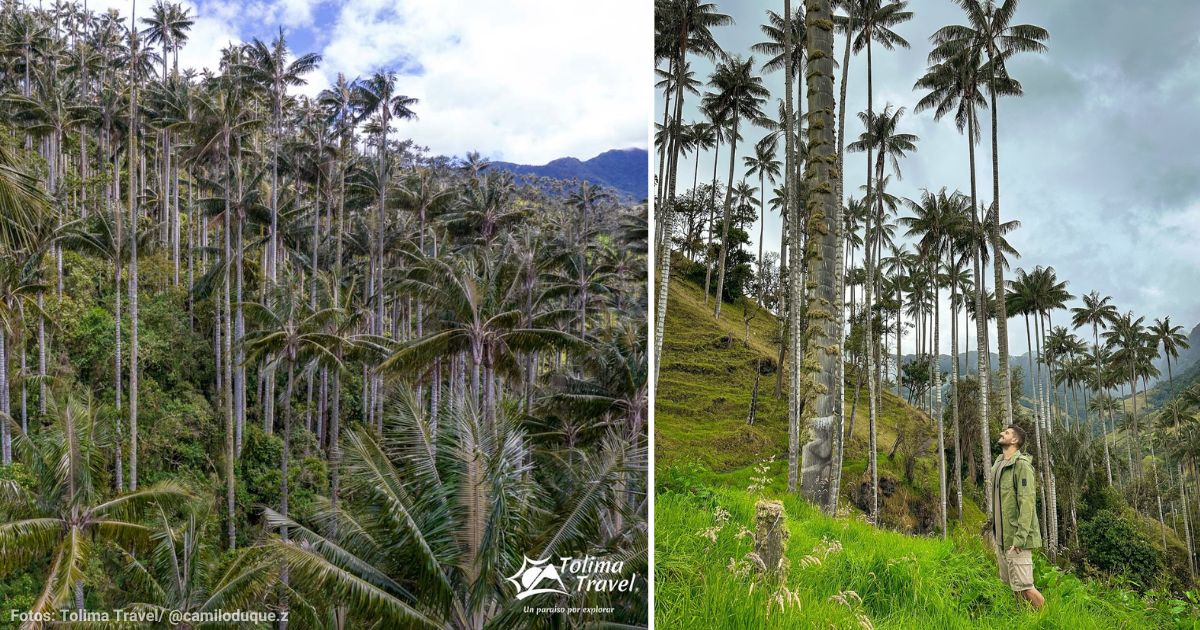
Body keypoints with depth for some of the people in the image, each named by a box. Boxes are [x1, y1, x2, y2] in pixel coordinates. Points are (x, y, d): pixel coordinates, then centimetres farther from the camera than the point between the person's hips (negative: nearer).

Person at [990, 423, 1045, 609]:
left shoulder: (1021, 465, -12)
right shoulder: (998, 465, 14)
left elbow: (1027, 502, -19)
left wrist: (1019, 537, -23)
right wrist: (993, 524, 14)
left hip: (1016, 539, -9)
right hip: (1001, 537, 9)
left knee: (1023, 586, -7)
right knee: (1008, 584, 14)